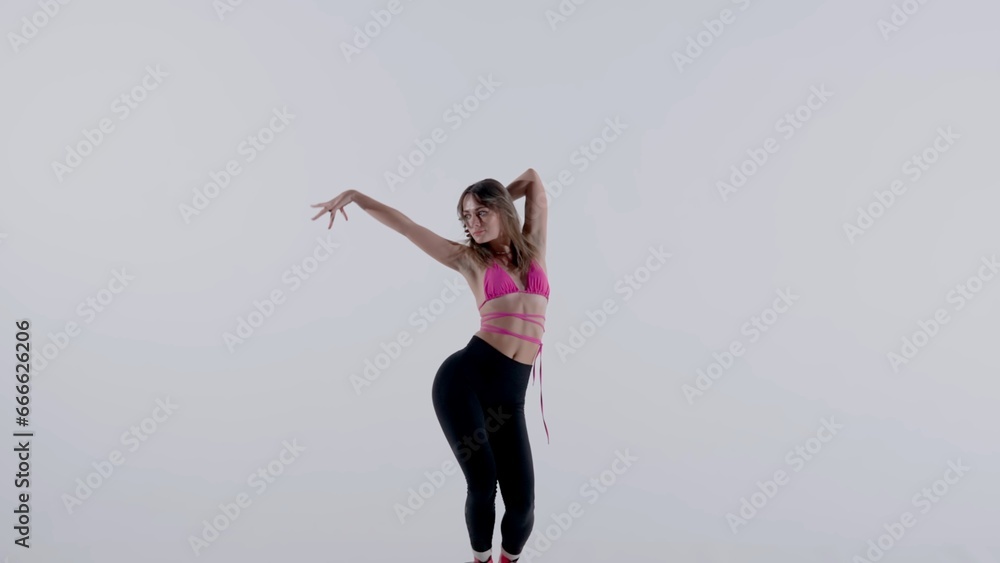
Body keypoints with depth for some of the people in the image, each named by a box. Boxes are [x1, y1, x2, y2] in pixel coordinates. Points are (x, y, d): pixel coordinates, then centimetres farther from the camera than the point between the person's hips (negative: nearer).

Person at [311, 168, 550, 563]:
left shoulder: (533, 248, 15)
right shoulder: (470, 258, 11)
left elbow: (532, 178, 20)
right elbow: (404, 225, 8)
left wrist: (496, 204, 27)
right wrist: (355, 195, 2)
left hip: (508, 394, 2)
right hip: (465, 376, -2)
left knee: (521, 498, -1)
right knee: (482, 484, -8)